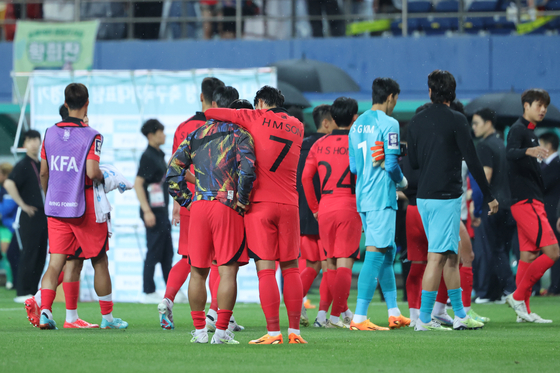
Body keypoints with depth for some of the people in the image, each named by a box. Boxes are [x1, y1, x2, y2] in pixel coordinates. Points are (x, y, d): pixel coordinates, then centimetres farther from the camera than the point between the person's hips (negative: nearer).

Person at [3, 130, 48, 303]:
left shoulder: (41, 165, 15)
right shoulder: (22, 165, -9)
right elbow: (9, 184, -24)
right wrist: (22, 204, -20)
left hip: (43, 216, 8)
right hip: (30, 216, -8)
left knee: (41, 255, 8)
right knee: (29, 254, -8)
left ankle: (33, 291, 13)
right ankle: (23, 293, -5)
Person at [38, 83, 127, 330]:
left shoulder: (50, 133, 4)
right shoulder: (90, 136, -11)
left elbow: (43, 173, 10)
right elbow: (92, 171, -21)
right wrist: (103, 178, 2)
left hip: (55, 207, 4)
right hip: (84, 208, -4)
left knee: (55, 262, 1)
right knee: (100, 262, 9)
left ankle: (45, 311, -15)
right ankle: (107, 316, 16)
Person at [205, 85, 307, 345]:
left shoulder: (257, 119, 1)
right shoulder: (297, 127, 14)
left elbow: (214, 114, 2)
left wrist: (201, 115, 23)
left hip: (261, 204, -4)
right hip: (289, 205, 4)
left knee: (266, 270, -5)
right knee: (290, 269, 8)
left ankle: (273, 332, -10)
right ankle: (294, 331, 7)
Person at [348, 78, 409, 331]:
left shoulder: (357, 125, 13)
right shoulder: (388, 124, -11)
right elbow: (392, 165, -14)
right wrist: (402, 182, 5)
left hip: (363, 197, 8)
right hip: (382, 198, -8)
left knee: (387, 252, 17)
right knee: (375, 253, -9)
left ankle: (394, 313, 22)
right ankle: (359, 317, -14)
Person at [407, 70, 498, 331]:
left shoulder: (416, 121, 8)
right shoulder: (456, 120, -9)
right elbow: (472, 160, -9)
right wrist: (489, 196, -3)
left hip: (424, 196, 7)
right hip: (446, 196, -7)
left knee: (450, 255, 15)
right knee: (437, 256, -7)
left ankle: (460, 315, 19)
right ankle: (424, 319, -10)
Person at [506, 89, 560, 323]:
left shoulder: (530, 132, 20)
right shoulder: (518, 130, -10)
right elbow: (510, 153, -32)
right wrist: (528, 151, -50)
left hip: (532, 202, 10)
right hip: (525, 202, -10)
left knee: (529, 255, 7)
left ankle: (524, 310, 7)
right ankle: (518, 296, -10)